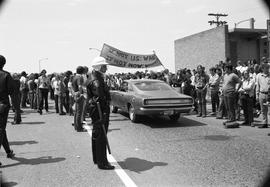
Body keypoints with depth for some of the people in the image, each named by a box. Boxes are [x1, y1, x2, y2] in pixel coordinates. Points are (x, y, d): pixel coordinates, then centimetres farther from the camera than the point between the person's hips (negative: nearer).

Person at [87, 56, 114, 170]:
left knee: (96, 135, 17)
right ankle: (102, 162, 1)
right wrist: (104, 113, -27)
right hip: (100, 112, -11)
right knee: (101, 136, -6)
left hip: (96, 111, 11)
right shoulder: (96, 80, -19)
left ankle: (97, 159, 30)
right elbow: (99, 98, -26)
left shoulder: (97, 78, 16)